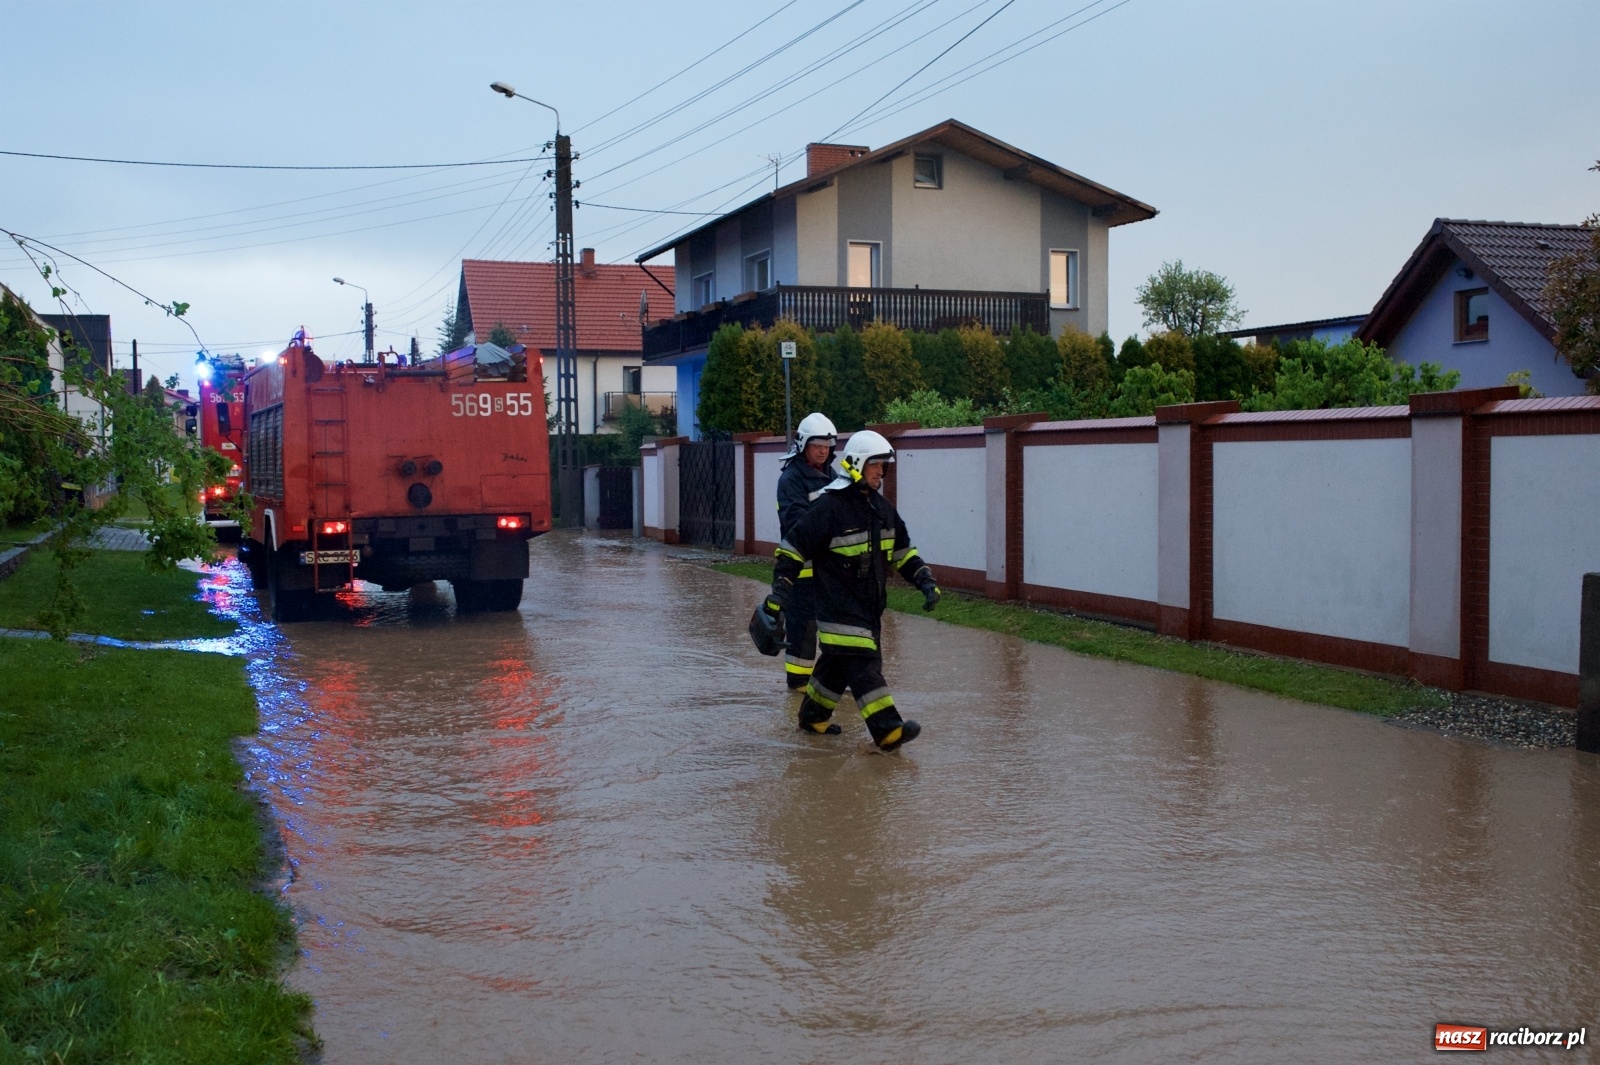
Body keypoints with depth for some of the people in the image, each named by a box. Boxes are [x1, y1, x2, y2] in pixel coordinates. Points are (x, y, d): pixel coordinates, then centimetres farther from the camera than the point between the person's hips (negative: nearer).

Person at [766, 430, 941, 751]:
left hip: (870, 604, 8)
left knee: (838, 662, 15)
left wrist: (926, 581, 10)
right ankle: (887, 730, -18)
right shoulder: (829, 507, -14)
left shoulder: (882, 507, 11)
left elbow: (903, 549, 20)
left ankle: (813, 716, 31)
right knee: (862, 664, -14)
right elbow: (793, 547, -13)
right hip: (839, 607, -8)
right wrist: (780, 589, -16)